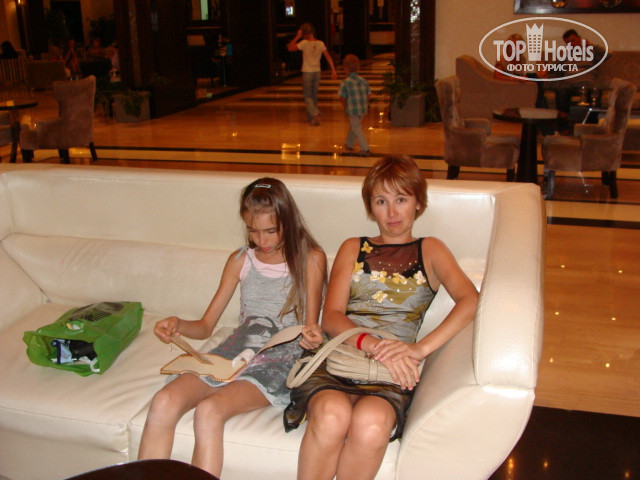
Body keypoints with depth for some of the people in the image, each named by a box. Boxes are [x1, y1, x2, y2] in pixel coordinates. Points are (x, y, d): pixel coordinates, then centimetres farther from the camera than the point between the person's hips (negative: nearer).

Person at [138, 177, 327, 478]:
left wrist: (312, 337, -22)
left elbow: (311, 329, 2)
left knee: (209, 410, -32)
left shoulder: (310, 259, 4)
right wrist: (177, 324, -6)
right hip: (234, 353, 4)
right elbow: (206, 326, 16)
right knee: (164, 402, -24)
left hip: (280, 362, -4)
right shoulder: (240, 261, 16)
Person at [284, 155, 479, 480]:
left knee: (371, 422, -36)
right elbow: (331, 317, 8)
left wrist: (421, 348, -18)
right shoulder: (352, 249, 23)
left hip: (391, 371, -1)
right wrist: (373, 344, -14)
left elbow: (470, 300, -3)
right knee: (332, 413, -35)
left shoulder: (429, 250, 19)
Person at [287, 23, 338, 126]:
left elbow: (290, 48, -13)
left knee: (307, 96, 3)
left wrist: (297, 37, -5)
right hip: (317, 72, 5)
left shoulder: (304, 43, -14)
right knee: (314, 96, 15)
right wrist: (333, 71, 1)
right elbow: (328, 57, -2)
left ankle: (315, 113, -21)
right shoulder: (320, 43, 0)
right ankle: (310, 119, 22)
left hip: (307, 73, -5)